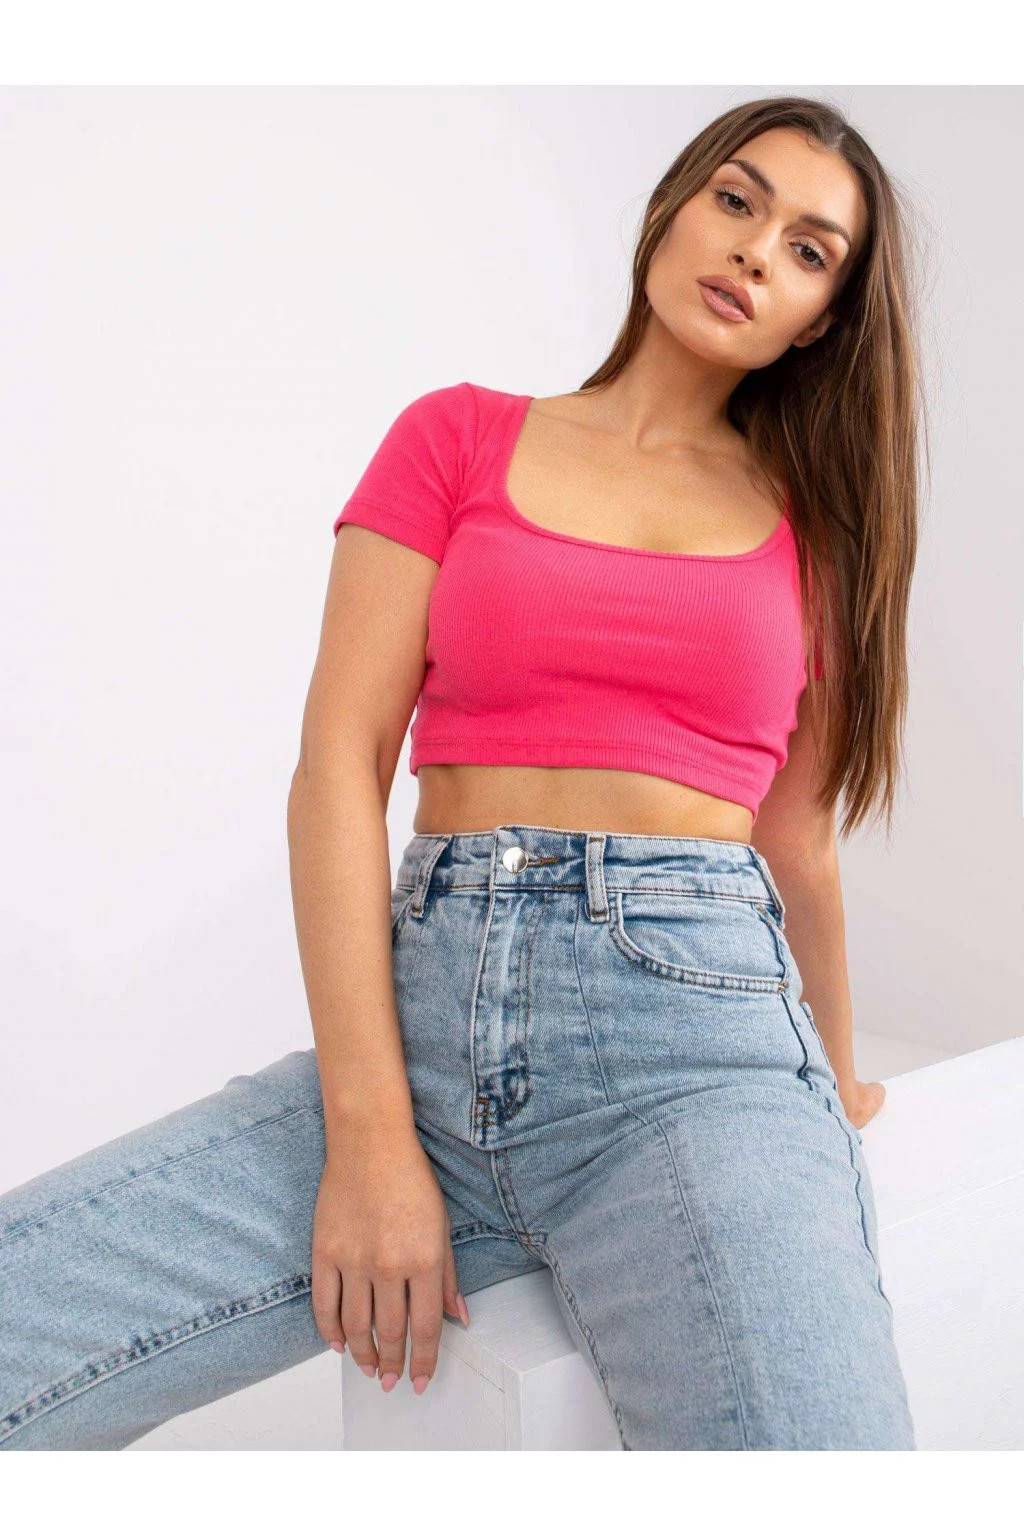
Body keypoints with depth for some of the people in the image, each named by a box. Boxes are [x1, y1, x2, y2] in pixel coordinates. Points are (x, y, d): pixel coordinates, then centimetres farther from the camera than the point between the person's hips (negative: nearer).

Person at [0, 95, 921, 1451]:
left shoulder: (810, 525, 14)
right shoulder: (458, 439, 11)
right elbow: (340, 763, 0)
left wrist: (835, 1079, 33)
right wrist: (369, 1136, -9)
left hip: (696, 1029, 0)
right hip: (425, 1018, 1)